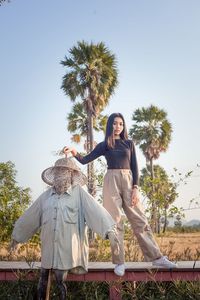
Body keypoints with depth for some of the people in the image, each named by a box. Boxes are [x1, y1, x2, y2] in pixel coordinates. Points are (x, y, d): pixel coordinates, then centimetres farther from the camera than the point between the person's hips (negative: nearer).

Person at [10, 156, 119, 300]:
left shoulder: (79, 193, -3)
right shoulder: (45, 196, 10)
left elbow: (95, 210, -14)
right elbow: (29, 217, 18)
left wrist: (110, 230, -27)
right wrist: (17, 236, 25)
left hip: (67, 248, -4)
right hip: (48, 247, 4)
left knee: (60, 281, 2)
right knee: (43, 279, 8)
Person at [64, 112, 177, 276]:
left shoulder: (129, 143, 13)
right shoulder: (104, 145, 10)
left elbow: (134, 167, 8)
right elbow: (85, 160, 4)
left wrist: (136, 188, -3)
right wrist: (75, 152, -17)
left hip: (128, 181, 1)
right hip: (111, 181, -1)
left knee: (139, 220, -1)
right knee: (115, 222, -3)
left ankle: (156, 257, 3)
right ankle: (119, 262, 1)